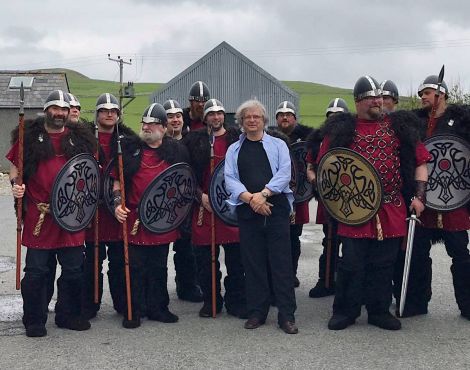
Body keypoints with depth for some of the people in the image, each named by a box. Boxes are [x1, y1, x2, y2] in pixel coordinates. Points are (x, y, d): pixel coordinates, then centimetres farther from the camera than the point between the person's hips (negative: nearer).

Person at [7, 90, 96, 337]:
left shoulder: (79, 138, 12)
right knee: (36, 270, 2)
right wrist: (15, 183, -9)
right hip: (38, 215, -3)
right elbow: (14, 165, 9)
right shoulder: (30, 136, 3)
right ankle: (34, 320, 15)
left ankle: (68, 314, 25)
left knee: (74, 269, 9)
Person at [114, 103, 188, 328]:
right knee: (135, 267, 1)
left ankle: (158, 308, 23)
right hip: (135, 218, -2)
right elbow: (117, 179, 4)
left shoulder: (176, 151, 8)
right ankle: (134, 311, 10)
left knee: (159, 266, 12)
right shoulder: (129, 149, 3)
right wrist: (117, 203, -9)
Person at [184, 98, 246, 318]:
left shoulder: (237, 139, 6)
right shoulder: (194, 140, 6)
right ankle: (211, 301, 18)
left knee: (236, 259, 3)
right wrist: (200, 195, -6)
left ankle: (236, 302, 14)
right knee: (205, 259, 5)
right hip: (204, 205, 0)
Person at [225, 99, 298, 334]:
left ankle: (287, 315, 2)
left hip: (276, 209, -2)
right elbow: (230, 179, 2)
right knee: (253, 263, 6)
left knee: (282, 262, -3)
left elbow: (284, 174, -3)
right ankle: (257, 312, 16)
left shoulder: (278, 145, 11)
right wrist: (250, 198, -13)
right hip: (247, 212, 2)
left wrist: (263, 194, -16)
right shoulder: (234, 150, 15)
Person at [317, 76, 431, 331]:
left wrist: (419, 196, 2)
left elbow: (420, 161, 11)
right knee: (351, 263, 1)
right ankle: (345, 311, 16)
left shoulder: (399, 127, 9)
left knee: (384, 263, 9)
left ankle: (379, 311, 22)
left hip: (392, 211, 2)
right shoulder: (342, 129, 4)